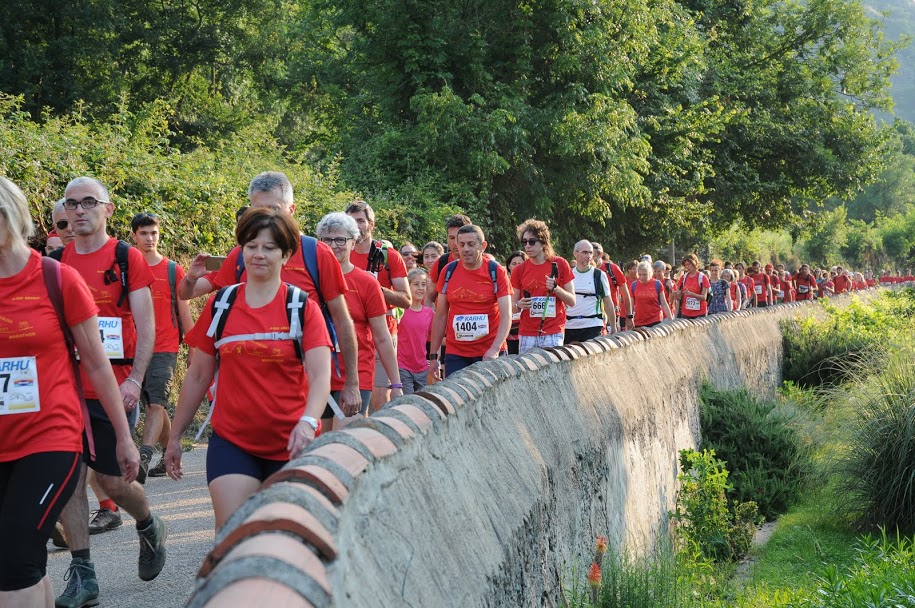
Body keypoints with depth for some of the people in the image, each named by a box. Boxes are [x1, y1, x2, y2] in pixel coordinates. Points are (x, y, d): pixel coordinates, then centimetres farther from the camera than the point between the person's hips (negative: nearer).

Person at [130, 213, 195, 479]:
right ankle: (169, 455, 24)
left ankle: (144, 457, -25)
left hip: (165, 349, -3)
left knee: (155, 404, -15)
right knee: (155, 406, 11)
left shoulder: (173, 271, 3)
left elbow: (184, 312, 8)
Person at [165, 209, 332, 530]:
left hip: (291, 445, -1)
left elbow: (320, 375, -13)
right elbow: (198, 376, 11)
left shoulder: (303, 307, -3)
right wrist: (175, 436, 12)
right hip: (231, 442, 1)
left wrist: (307, 422, -31)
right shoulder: (220, 304, 4)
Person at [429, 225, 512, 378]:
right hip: (455, 354, 2)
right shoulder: (448, 271, 4)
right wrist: (433, 355, 7)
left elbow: (506, 316, -8)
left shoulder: (496, 272, -3)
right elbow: (440, 316, 10)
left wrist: (495, 349, -23)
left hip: (489, 354, -2)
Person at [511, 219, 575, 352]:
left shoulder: (560, 265, 1)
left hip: (553, 334, -2)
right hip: (527, 335, 2)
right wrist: (519, 305, -10)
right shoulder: (520, 270, 6)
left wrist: (555, 288, -13)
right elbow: (512, 304, 12)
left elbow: (572, 301, 4)